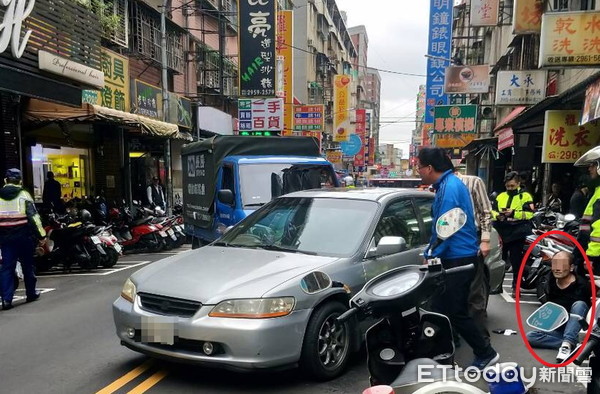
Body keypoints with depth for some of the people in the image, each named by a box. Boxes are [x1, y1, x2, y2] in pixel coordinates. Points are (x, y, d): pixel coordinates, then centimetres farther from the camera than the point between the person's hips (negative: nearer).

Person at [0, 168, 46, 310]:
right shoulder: (23, 194, -6)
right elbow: (33, 216, -11)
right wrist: (41, 235, -8)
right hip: (24, 236, -2)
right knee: (27, 265, 13)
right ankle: (31, 293, 25)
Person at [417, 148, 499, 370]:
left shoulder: (449, 187, -17)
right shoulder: (448, 184, 14)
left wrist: (431, 255, -14)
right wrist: (430, 253, 17)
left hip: (458, 259, -10)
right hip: (454, 257, 10)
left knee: (456, 313, -1)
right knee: (441, 309, 13)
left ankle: (486, 353, 15)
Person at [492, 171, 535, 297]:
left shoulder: (525, 196, 1)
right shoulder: (501, 196, 14)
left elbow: (529, 214, -10)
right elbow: (492, 211, 10)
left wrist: (514, 213, -23)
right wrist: (497, 216, -12)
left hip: (517, 232, -4)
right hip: (502, 232, 4)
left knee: (516, 261, 0)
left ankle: (516, 286, 11)